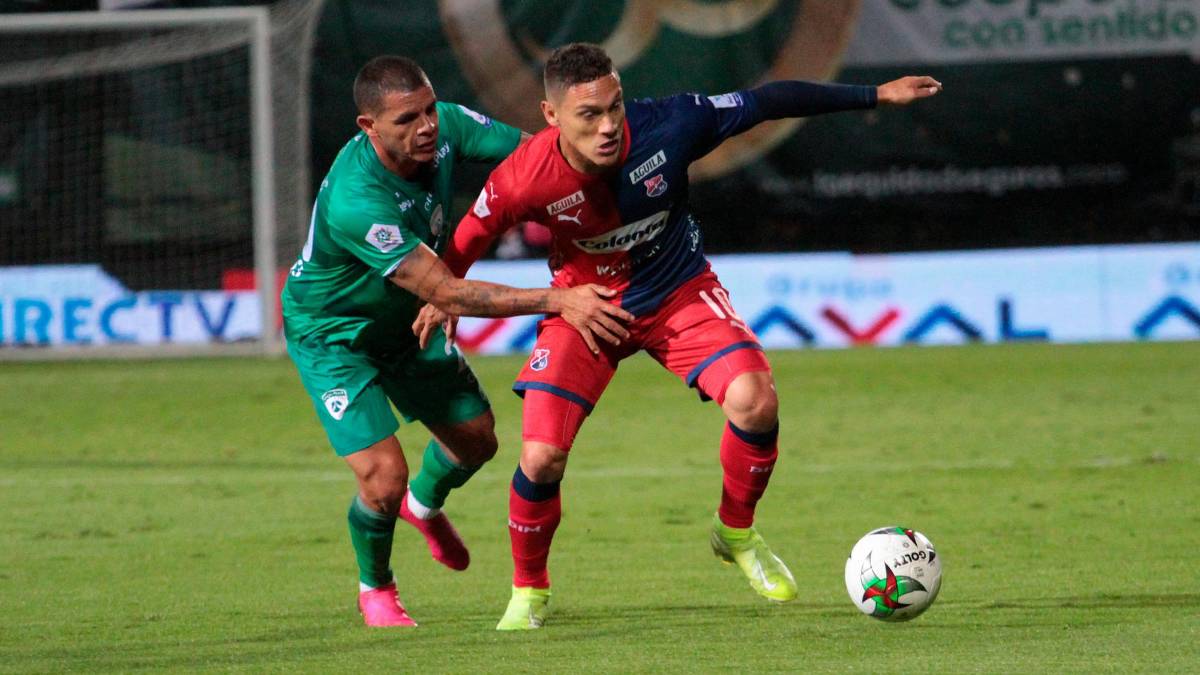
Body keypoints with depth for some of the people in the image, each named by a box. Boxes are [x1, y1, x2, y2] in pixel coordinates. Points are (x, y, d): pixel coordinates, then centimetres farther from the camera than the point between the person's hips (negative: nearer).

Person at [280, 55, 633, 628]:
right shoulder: (355, 202, -41)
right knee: (383, 478, -14)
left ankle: (425, 504, 52)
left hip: (406, 322, 7)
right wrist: (555, 300, -41)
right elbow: (445, 292, -39)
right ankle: (374, 588, 18)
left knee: (476, 438, 16)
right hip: (333, 336, -7)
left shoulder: (445, 126, -21)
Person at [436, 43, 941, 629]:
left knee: (754, 399, -23)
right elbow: (464, 244, -9)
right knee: (541, 456, -16)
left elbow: (764, 103, -14)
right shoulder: (525, 179, -28)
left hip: (679, 293, 1)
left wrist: (876, 96, -9)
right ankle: (528, 592, 12)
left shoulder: (665, 126, -26)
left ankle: (736, 533, 7)